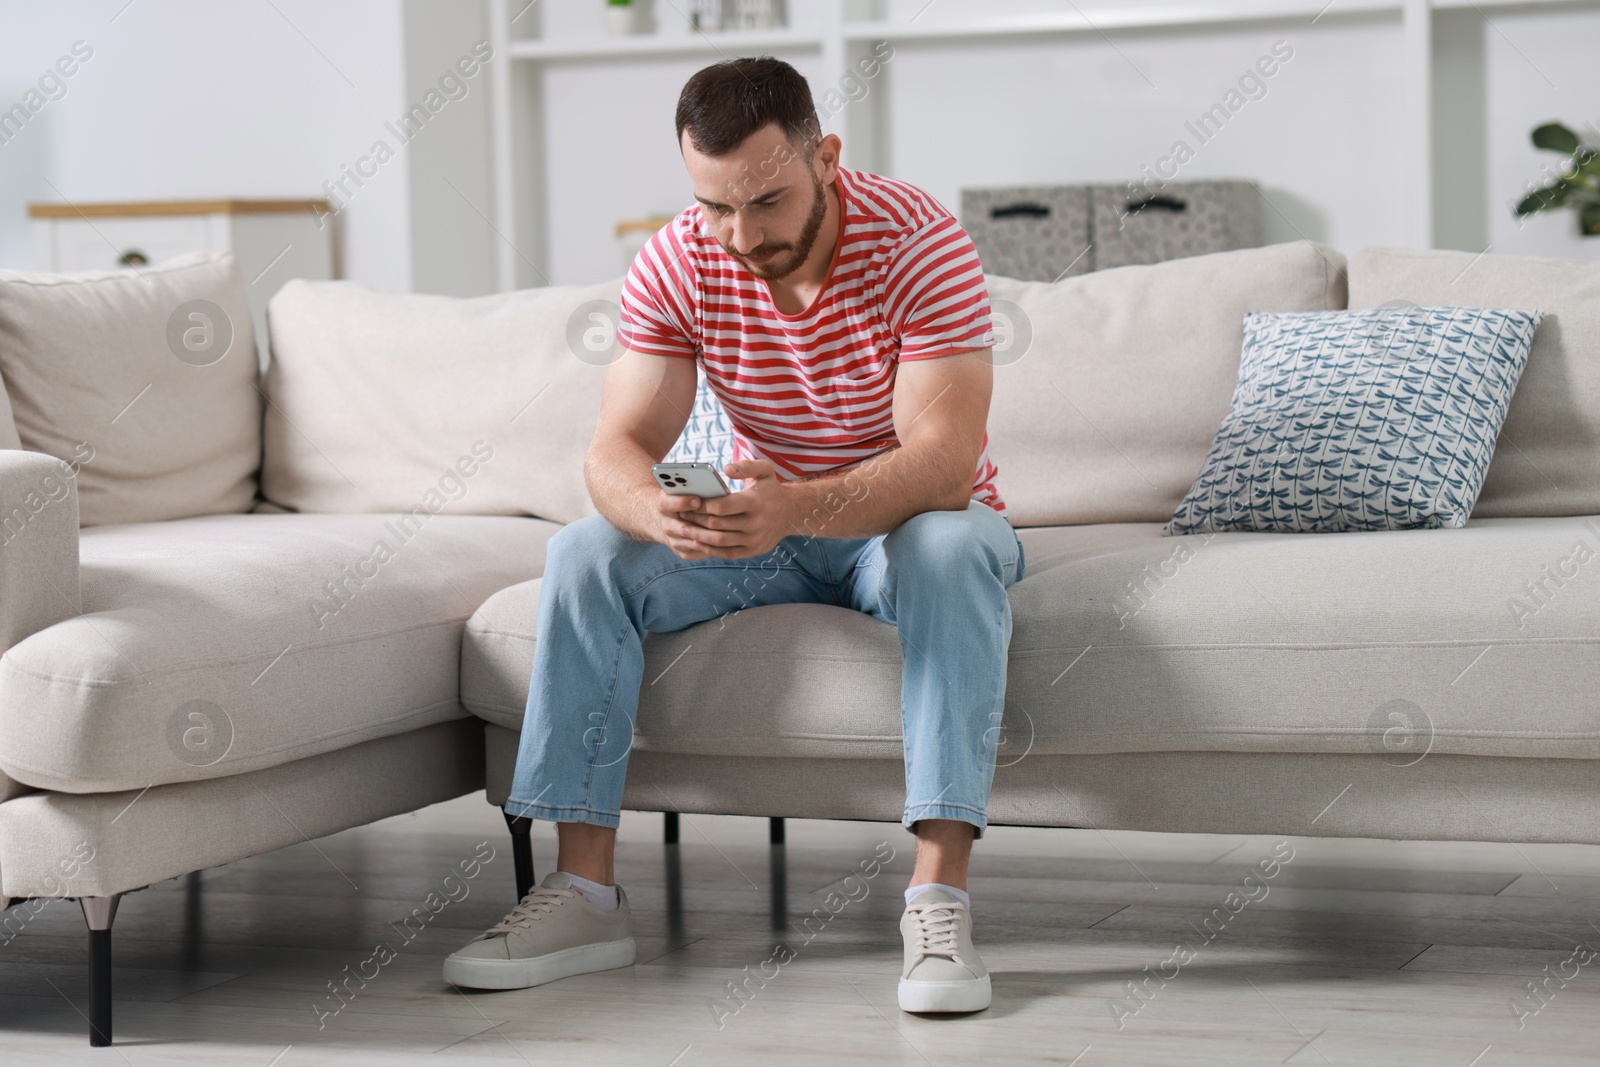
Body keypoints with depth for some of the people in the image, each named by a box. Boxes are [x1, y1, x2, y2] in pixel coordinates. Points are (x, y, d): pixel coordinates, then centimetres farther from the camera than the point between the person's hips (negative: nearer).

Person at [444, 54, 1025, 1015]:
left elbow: (942, 460, -32)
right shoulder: (676, 265, -12)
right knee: (587, 554, -20)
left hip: (913, 521, -3)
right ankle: (585, 892, -21)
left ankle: (940, 899, -41)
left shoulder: (918, 241, -24)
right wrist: (657, 512, -44)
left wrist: (799, 507, -51)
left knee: (955, 551, -38)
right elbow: (619, 447, -18)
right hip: (767, 525, 4)